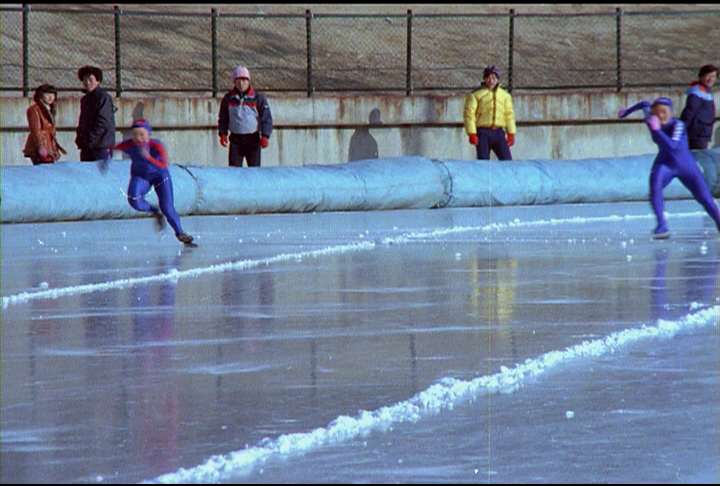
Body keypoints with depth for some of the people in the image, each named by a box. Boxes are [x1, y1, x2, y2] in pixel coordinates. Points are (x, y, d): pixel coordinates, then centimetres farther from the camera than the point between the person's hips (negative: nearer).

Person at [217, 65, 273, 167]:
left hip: (253, 139, -1)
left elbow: (266, 118, 0)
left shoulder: (257, 98, 0)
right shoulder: (228, 98, 7)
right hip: (235, 139, 1)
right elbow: (223, 118, 14)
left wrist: (265, 136, -10)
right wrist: (223, 134, 1)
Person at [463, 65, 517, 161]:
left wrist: (511, 133, 9)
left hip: (498, 132, 3)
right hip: (483, 132, -3)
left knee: (507, 160, -7)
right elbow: (469, 114, -2)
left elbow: (509, 115, 18)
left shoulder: (505, 95, 16)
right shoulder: (476, 95, 3)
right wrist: (472, 133, -11)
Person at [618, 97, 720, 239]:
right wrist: (627, 111, 26)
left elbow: (673, 146, -39)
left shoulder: (678, 125, -24)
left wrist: (656, 130, -44)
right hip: (664, 164, 3)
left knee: (705, 198, -2)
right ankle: (661, 226, -31)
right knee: (655, 186, -29)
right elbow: (644, 104, 12)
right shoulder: (651, 120, -9)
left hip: (686, 167, -3)